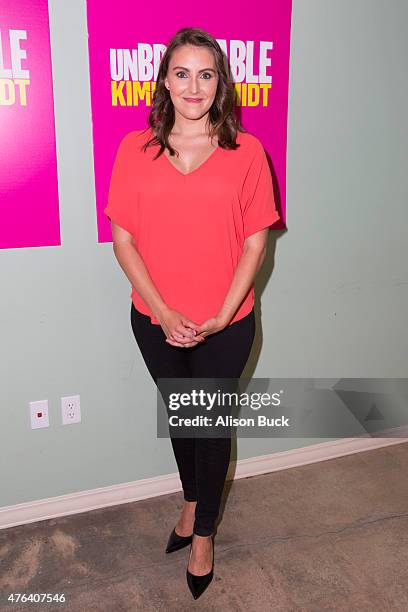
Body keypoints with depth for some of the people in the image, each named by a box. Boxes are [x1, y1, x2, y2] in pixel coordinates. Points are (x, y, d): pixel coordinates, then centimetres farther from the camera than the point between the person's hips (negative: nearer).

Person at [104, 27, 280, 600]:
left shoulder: (246, 151, -5)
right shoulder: (136, 149, -2)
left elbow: (255, 242, -5)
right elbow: (123, 238, -4)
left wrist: (221, 316, -12)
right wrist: (164, 312, -12)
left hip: (226, 324, -1)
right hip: (157, 322, 2)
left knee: (211, 423, 12)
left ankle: (203, 532, 36)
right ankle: (192, 502, 48)